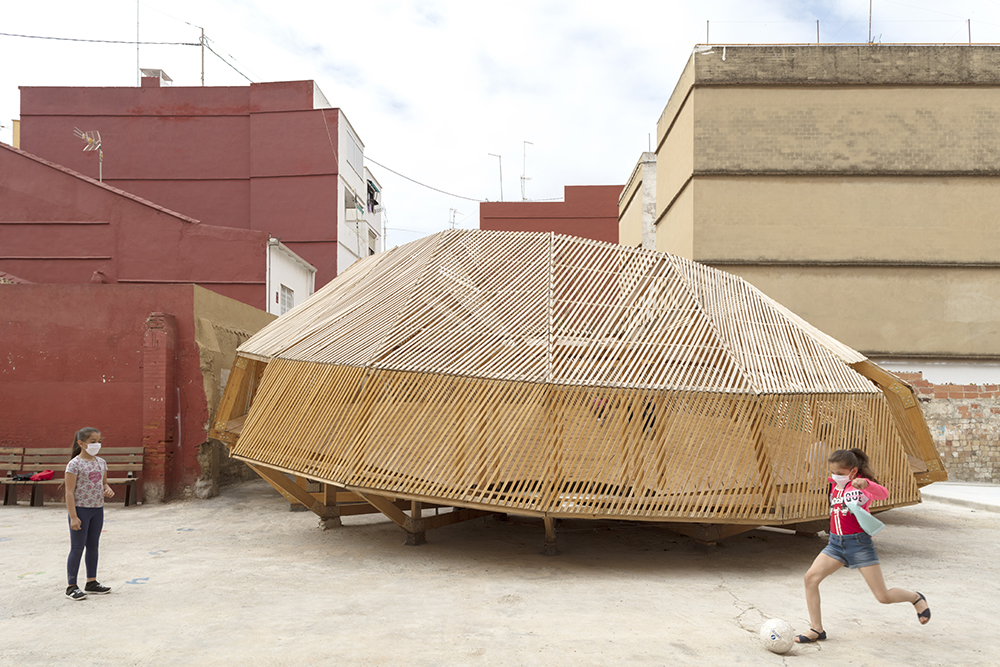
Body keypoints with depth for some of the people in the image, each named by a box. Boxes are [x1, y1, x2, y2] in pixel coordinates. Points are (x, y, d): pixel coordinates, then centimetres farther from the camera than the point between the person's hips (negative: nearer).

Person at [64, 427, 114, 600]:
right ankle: (71, 587, 7)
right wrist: (73, 517, -18)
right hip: (81, 509, -7)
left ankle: (91, 582, 25)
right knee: (77, 548, -1)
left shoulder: (101, 463, 8)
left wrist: (108, 490, -5)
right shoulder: (74, 464, -12)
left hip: (97, 509, 7)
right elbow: (70, 492, -14)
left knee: (93, 546, 14)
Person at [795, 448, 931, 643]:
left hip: (859, 543, -6)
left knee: (884, 597, -2)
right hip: (836, 543, 6)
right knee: (811, 577, -13)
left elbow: (883, 493, -34)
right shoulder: (835, 485, 9)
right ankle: (816, 630, -3)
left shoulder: (861, 485, -12)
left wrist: (866, 484, -52)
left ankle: (917, 598, 31)